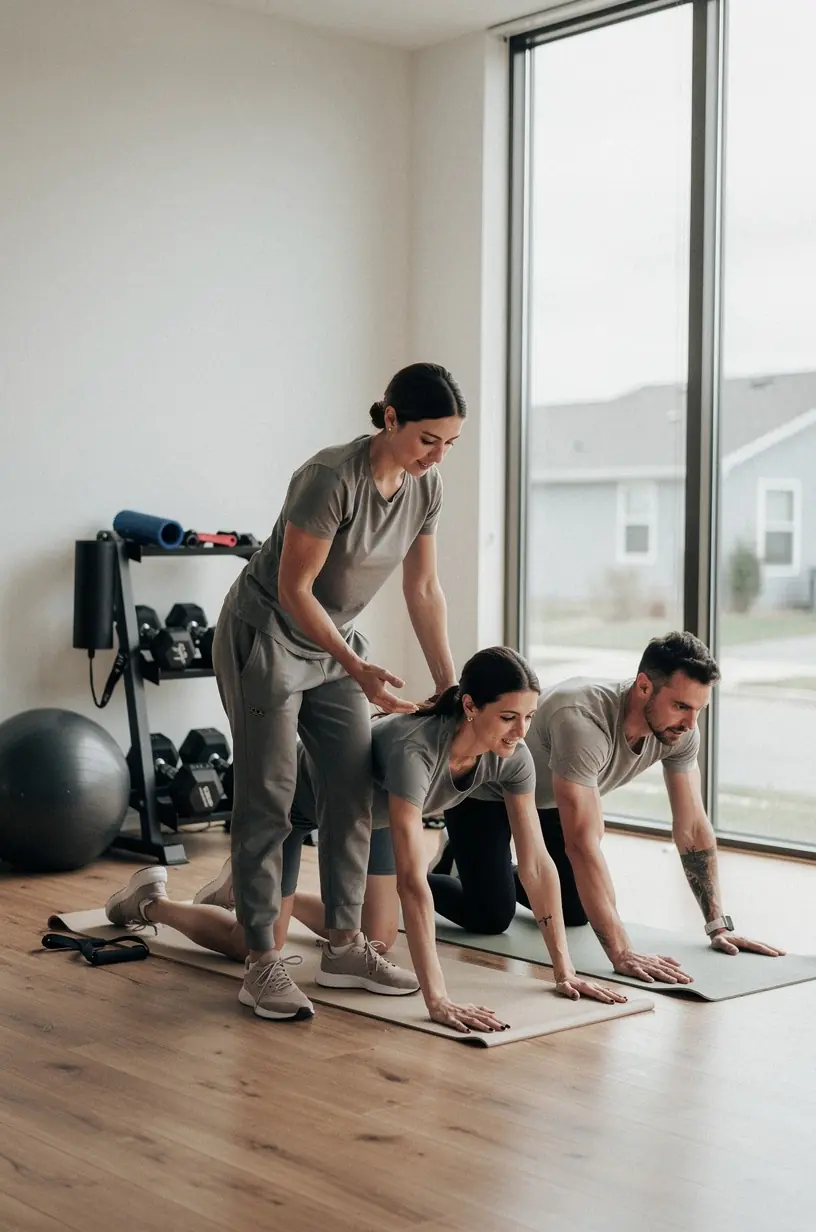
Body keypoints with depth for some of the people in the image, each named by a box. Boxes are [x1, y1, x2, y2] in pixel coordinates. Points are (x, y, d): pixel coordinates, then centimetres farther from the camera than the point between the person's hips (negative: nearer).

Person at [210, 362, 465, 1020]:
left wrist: (450, 684, 0)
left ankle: (345, 939, 15)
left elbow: (424, 588, 3)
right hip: (266, 637, -7)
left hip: (334, 641, 7)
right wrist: (356, 668, -29)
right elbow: (293, 589, -23)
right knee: (268, 798, -6)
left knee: (355, 788, 3)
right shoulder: (332, 478, -28)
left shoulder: (426, 486, -6)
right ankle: (263, 962, -2)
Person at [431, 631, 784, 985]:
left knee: (575, 912, 6)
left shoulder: (680, 732, -23)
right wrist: (622, 954, -49)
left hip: (547, 796, 7)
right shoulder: (583, 721, -46)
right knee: (491, 917, -13)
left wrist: (719, 926, -16)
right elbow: (583, 843, -48)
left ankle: (489, 868, 33)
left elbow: (693, 827, -13)